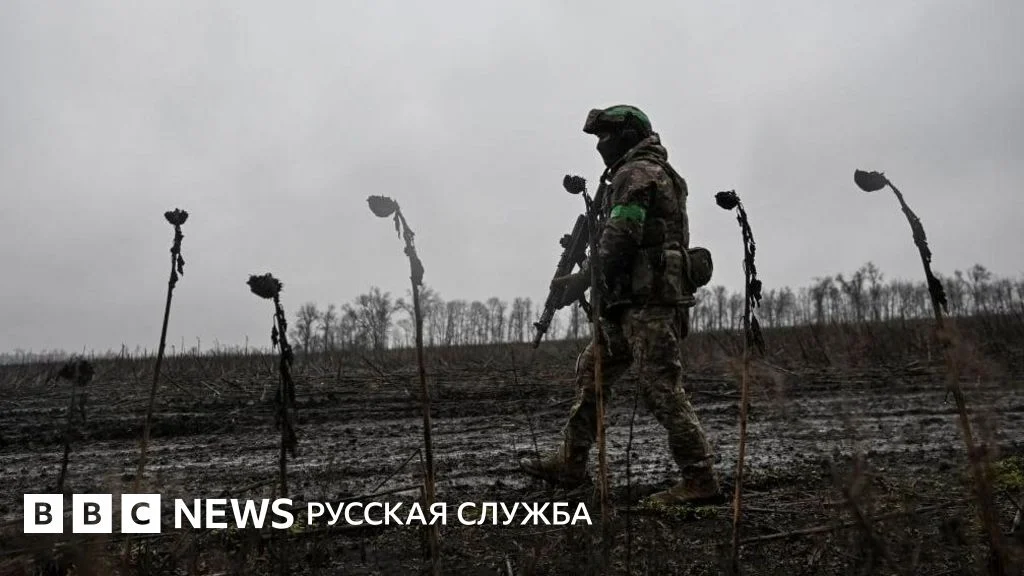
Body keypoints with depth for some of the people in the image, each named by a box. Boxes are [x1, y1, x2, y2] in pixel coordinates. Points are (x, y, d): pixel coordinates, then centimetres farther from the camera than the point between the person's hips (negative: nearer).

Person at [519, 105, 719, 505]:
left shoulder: (637, 173, -7)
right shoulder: (658, 173, 24)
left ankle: (699, 480, -1)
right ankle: (570, 464, 20)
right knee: (592, 371, 13)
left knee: (662, 389, -8)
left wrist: (581, 280, -11)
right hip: (635, 303, 11)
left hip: (648, 300, -11)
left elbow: (618, 239, -18)